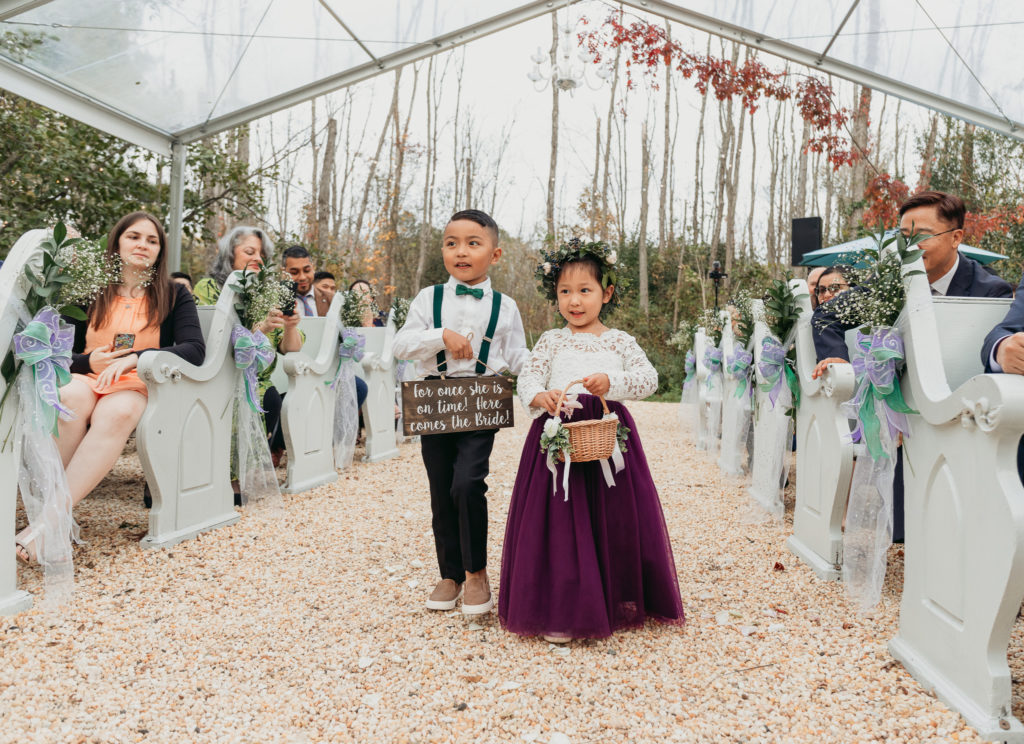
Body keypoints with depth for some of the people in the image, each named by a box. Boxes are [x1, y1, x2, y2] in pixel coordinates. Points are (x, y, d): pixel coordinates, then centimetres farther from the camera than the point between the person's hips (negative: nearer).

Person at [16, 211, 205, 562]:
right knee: (71, 397, -36)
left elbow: (195, 350, -4)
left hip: (138, 388, -2)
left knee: (118, 412, -38)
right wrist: (89, 363, -9)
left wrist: (134, 359, -15)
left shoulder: (174, 296, 12)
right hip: (85, 379, 2)